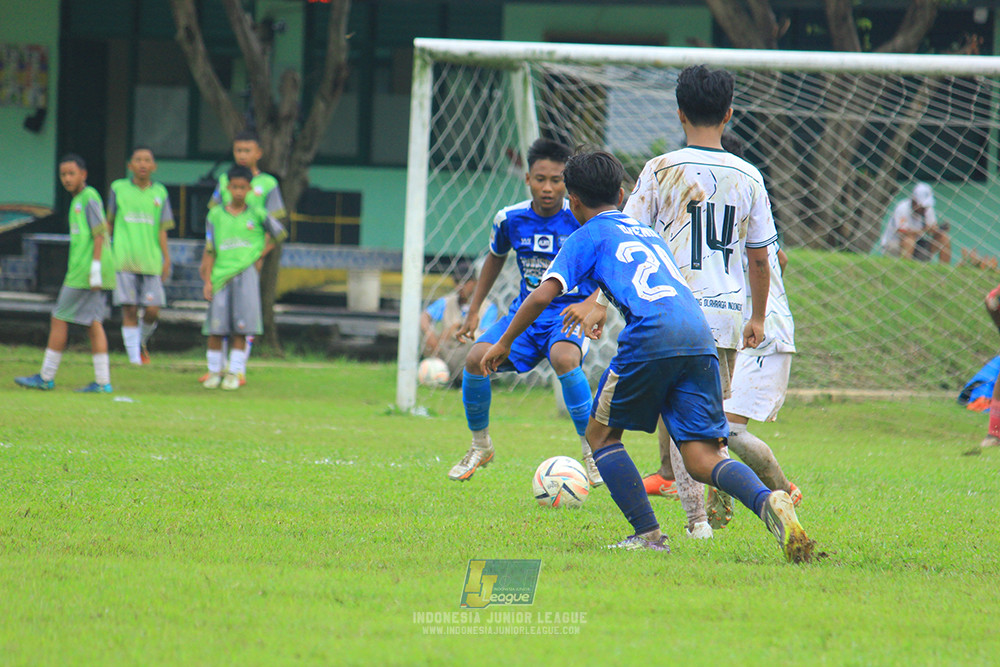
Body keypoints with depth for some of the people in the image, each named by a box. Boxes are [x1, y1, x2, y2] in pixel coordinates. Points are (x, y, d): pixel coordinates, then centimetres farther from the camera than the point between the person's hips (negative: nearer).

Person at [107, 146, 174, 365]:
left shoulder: (159, 192, 9)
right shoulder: (118, 189, 6)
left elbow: (162, 229, 7)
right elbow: (108, 224, 13)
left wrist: (166, 258, 0)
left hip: (151, 262, 1)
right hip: (124, 261, -1)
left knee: (152, 310, -5)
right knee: (129, 310, -5)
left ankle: (142, 342, 24)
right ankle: (134, 358, -1)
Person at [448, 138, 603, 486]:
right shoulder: (510, 219, -2)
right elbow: (495, 257, 19)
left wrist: (589, 305, -32)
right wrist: (473, 311, 18)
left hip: (570, 313, -4)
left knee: (564, 358, -37)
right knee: (476, 358, -19)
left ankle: (591, 452, -20)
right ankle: (480, 446, 6)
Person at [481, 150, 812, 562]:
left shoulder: (587, 237, 15)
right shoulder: (648, 232, 33)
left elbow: (543, 295, 3)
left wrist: (505, 342, 15)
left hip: (652, 338, -5)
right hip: (700, 338, 5)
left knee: (601, 434, 15)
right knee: (702, 457, 1)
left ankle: (648, 534, 2)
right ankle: (767, 502, -29)